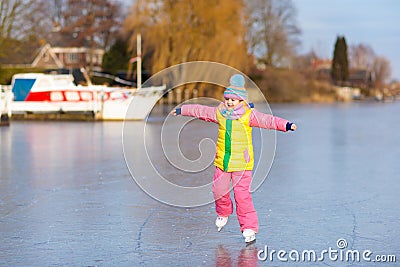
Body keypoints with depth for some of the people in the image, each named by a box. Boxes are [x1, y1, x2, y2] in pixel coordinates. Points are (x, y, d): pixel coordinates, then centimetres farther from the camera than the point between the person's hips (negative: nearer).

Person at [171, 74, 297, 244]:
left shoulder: (249, 115, -5)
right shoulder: (219, 113, 8)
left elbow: (267, 120, -16)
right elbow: (200, 111, 21)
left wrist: (286, 125, -31)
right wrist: (181, 110, 32)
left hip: (242, 163, -4)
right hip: (222, 162, 4)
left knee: (242, 195, -8)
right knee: (219, 191, 7)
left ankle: (249, 228, 0)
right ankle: (223, 213, 38)